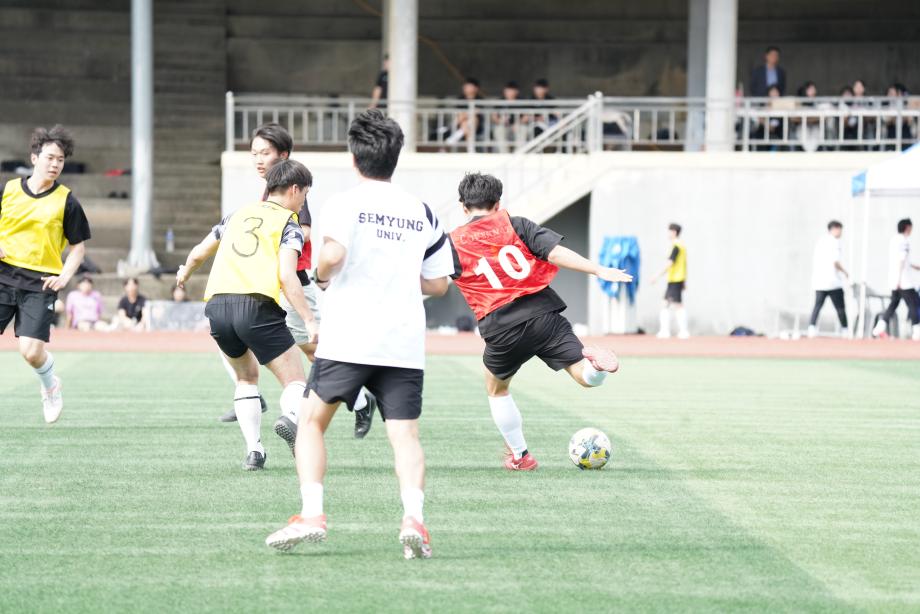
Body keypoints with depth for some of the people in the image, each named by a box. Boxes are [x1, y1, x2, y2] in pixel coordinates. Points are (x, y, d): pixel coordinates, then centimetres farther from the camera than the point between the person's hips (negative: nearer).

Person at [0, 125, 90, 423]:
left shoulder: (66, 201, 1)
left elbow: (78, 245, 7)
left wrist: (64, 277, -7)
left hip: (41, 284, -2)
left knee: (31, 351, -12)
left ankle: (50, 384, 20)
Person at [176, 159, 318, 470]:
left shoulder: (239, 214, 24)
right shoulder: (289, 223, 7)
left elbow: (198, 253, 33)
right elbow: (286, 275, -8)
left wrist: (184, 274, 55)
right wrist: (310, 322, -9)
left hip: (218, 305, 5)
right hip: (256, 305, -5)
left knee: (247, 376, 26)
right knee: (295, 380, 0)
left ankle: (254, 450, 11)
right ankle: (292, 418, -36)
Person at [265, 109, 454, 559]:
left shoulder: (346, 202, -1)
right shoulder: (421, 212, 14)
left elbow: (332, 254, -20)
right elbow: (438, 284, 15)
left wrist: (322, 275, 2)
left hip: (348, 339, -3)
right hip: (405, 342, 3)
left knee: (311, 421, 11)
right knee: (405, 434, -1)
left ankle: (312, 514, -2)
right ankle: (413, 516, -23)